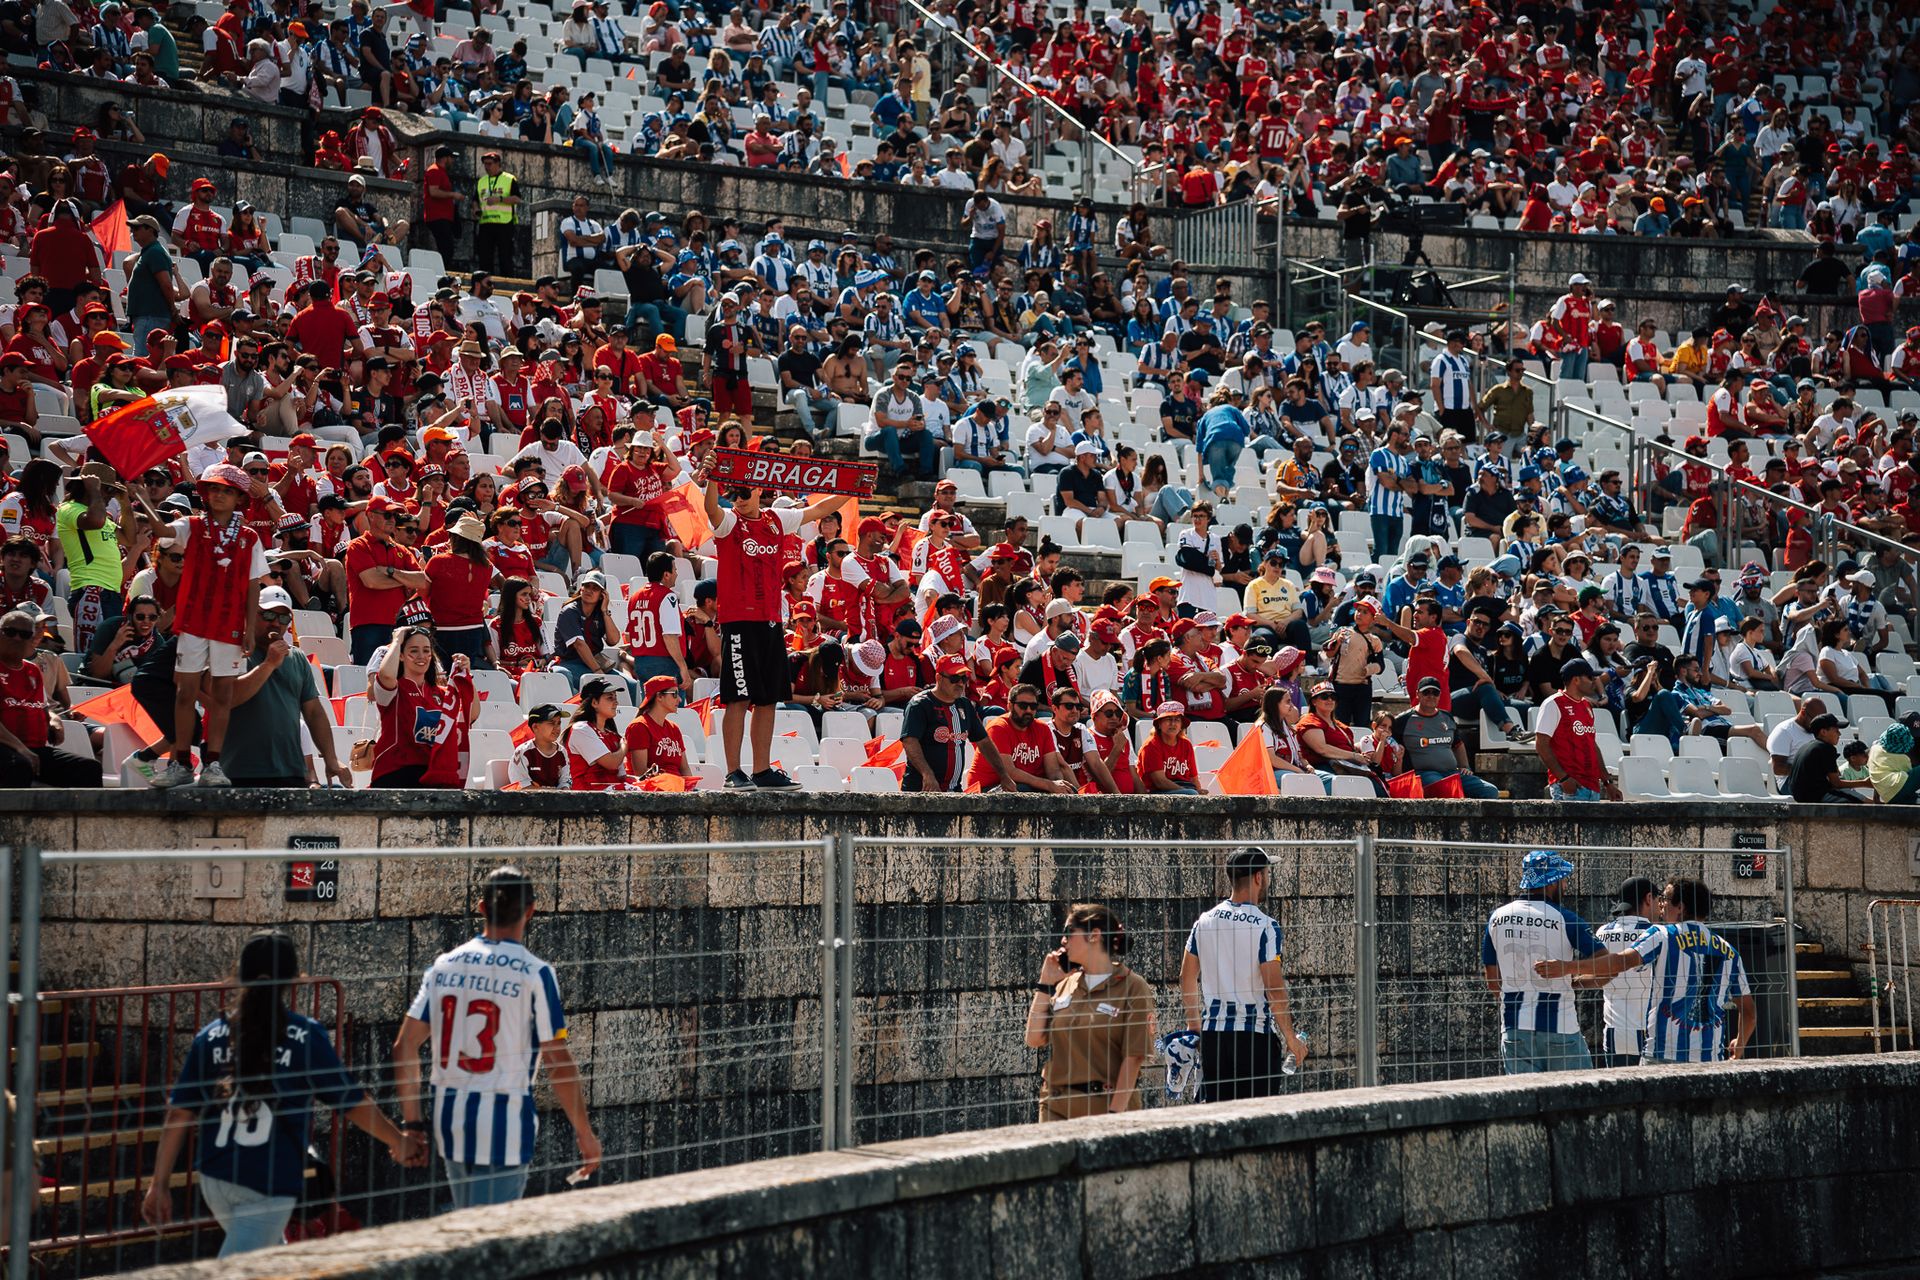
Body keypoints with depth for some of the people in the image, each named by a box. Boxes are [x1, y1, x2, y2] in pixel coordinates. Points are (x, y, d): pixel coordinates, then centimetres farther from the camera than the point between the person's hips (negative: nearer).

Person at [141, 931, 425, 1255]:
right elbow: (352, 1103, 1)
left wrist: (160, 1184, 6)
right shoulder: (306, 1037, -6)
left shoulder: (211, 1036, 3)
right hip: (272, 1183, -5)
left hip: (214, 1179, 5)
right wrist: (398, 1140, 16)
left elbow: (179, 1114, 1)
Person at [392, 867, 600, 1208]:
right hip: (504, 1127, -5)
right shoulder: (535, 973, -10)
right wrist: (584, 1133, -3)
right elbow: (558, 1062, -11)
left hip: (449, 1121, 5)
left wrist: (412, 1122, 11)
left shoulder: (444, 965, 5)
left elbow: (405, 1046, 4)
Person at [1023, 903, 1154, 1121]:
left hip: (1105, 1106, -4)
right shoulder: (1064, 984, 11)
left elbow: (1133, 1058, -9)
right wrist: (1045, 982, 5)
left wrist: (1115, 1113, -16)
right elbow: (1034, 1040, 5)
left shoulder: (1133, 988, -5)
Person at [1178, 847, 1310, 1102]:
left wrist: (1194, 1024, 25)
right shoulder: (1265, 927, -11)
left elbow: (1187, 979, 13)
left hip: (1212, 1033, 5)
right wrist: (1291, 1038, -5)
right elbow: (1275, 989, -15)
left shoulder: (1204, 921, 6)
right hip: (1255, 1034, -5)